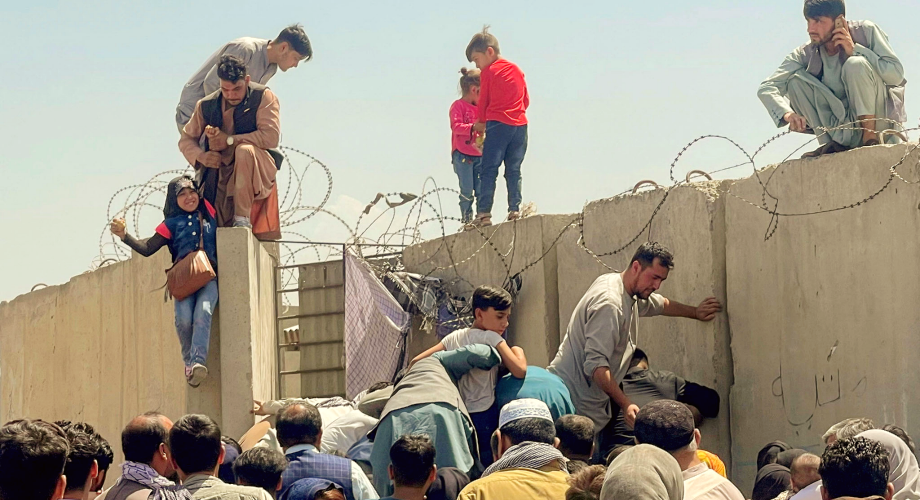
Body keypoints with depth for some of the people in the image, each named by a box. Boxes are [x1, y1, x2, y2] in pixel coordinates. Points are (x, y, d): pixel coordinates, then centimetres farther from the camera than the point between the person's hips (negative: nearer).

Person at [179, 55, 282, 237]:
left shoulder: (263, 97, -6)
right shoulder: (206, 105, 5)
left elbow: (272, 136, -17)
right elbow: (186, 139, 13)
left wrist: (229, 140, -16)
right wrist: (201, 156, -10)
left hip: (257, 172, -3)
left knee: (244, 150, -37)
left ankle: (242, 219, -31)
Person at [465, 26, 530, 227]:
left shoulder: (488, 72, -1)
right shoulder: (517, 71, 15)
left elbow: (483, 101, 4)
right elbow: (526, 100, 17)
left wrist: (481, 122, 20)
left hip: (498, 124, -5)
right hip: (520, 124, 5)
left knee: (488, 170, -5)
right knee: (514, 171, 9)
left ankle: (484, 213, -11)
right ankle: (515, 209, 1)